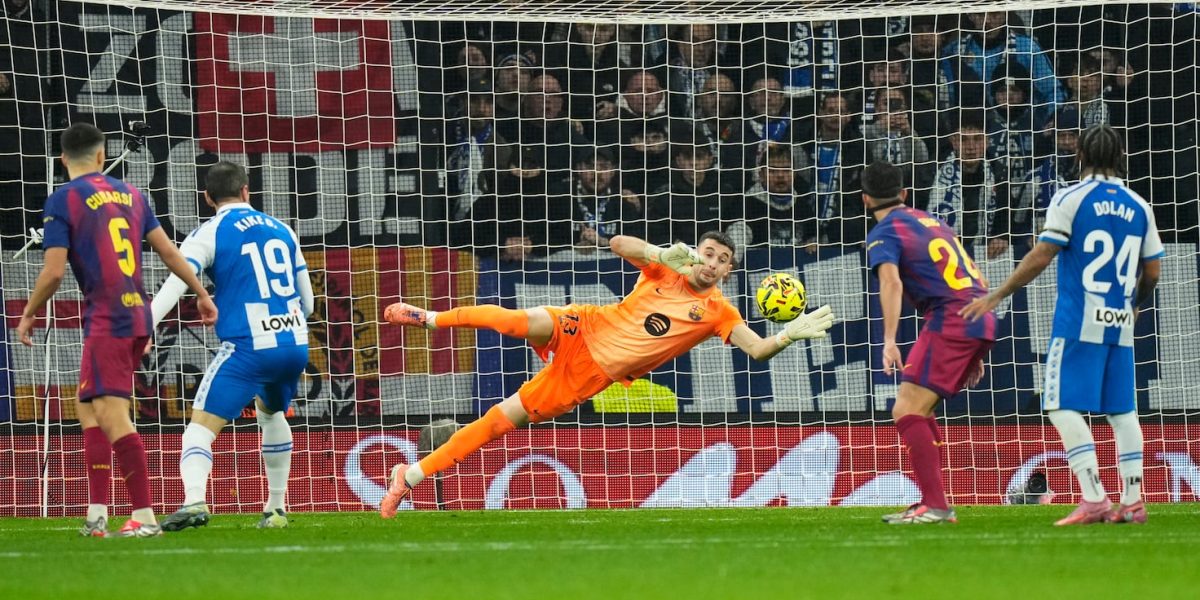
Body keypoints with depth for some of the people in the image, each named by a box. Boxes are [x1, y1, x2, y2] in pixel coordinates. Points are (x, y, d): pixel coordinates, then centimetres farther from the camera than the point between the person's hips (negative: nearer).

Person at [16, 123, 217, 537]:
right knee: (87, 407, 15)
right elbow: (168, 250, 13)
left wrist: (29, 315, 4)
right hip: (138, 318, 7)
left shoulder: (63, 201, -5)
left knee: (113, 419, -8)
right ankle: (97, 514, 10)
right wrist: (201, 294, 22)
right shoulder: (129, 194, 13)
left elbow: (53, 271, -10)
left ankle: (145, 517, -13)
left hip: (106, 323, -7)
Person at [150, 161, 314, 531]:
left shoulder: (209, 234, 1)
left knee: (201, 426, -8)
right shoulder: (281, 230, 16)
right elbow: (307, 301, 22)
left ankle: (194, 500, -32)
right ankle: (276, 508, 33)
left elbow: (175, 285, -14)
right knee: (272, 414, 32)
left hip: (248, 347, -6)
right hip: (295, 343, 6)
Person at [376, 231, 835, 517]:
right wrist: (663, 254, -27)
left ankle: (413, 475, 1)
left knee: (504, 419, -5)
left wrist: (791, 333, -27)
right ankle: (430, 319, -9)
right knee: (522, 322, -34)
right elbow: (618, 244, -12)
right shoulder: (666, 272, -2)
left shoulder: (718, 312, -1)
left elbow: (758, 349, -9)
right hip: (582, 331, -1)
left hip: (592, 375, 1)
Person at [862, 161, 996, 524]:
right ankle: (932, 503, 16)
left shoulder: (884, 234, 1)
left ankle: (936, 506, -20)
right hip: (981, 322, 8)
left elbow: (891, 281, -19)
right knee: (919, 410, 18)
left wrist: (890, 340, -29)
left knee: (907, 411, -10)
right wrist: (974, 354, 32)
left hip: (949, 319, -8)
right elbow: (976, 280, 28)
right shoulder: (932, 222, 25)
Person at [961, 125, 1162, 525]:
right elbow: (1153, 272, 12)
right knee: (1122, 410, 12)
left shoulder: (1071, 199, -5)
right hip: (1120, 326, 5)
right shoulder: (1138, 207, 10)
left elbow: (1040, 257, -10)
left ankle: (1094, 499, -17)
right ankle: (1132, 502, 8)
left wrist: (995, 297, -3)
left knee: (1064, 405, -6)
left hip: (1079, 322, -5)